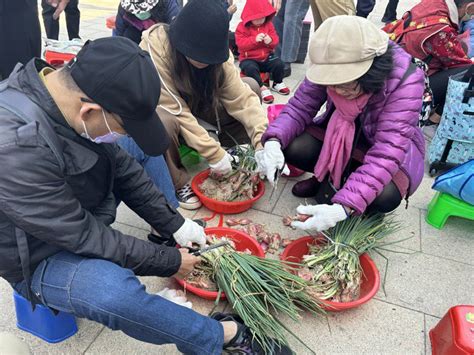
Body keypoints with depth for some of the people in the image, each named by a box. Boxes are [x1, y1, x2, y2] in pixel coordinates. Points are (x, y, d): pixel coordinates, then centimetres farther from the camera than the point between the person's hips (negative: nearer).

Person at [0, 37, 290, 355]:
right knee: (116, 292, -36)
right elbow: (84, 237, -29)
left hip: (84, 214, 7)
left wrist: (174, 224, -3)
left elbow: (120, 164, -3)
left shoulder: (72, 92, -14)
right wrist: (169, 262, -17)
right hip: (42, 257, -7)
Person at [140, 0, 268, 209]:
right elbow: (175, 110, -32)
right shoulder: (155, 48, -31)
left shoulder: (213, 48, -16)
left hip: (196, 108, 5)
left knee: (250, 86, -11)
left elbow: (240, 96, -22)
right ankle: (176, 183, -16)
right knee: (165, 120, -41)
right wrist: (213, 153, -34)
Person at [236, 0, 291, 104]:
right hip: (248, 58, -4)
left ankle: (278, 83, 8)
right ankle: (261, 88, -19)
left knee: (279, 63, -18)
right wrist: (254, 39, -32)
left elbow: (275, 40, 4)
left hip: (266, 57, 4)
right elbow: (240, 44, -19)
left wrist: (270, 40, -22)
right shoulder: (242, 26, -8)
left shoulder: (268, 25, 5)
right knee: (251, 68, -36)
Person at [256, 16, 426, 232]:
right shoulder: (329, 68, -22)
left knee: (385, 196, -34)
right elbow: (300, 107, -16)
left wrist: (343, 207, -49)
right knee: (293, 147, -24)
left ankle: (366, 211, 4)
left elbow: (387, 152, -38)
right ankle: (326, 178, 9)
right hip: (338, 135, 3)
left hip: (390, 144, -3)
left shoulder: (405, 80, -32)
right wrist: (274, 141, -38)